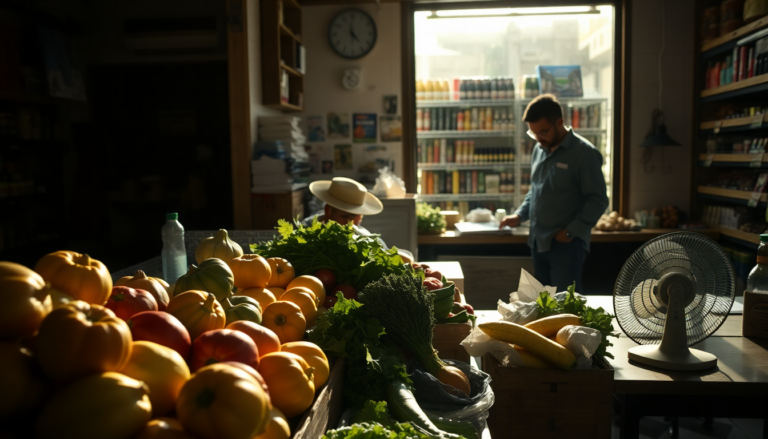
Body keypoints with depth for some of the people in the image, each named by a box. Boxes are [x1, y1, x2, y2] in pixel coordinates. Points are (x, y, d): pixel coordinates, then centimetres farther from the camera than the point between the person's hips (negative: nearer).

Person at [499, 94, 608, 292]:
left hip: (566, 245, -7)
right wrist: (519, 215, 7)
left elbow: (598, 200, -13)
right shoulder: (539, 150, 12)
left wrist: (571, 232, -16)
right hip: (539, 243, 7)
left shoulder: (584, 153, -12)